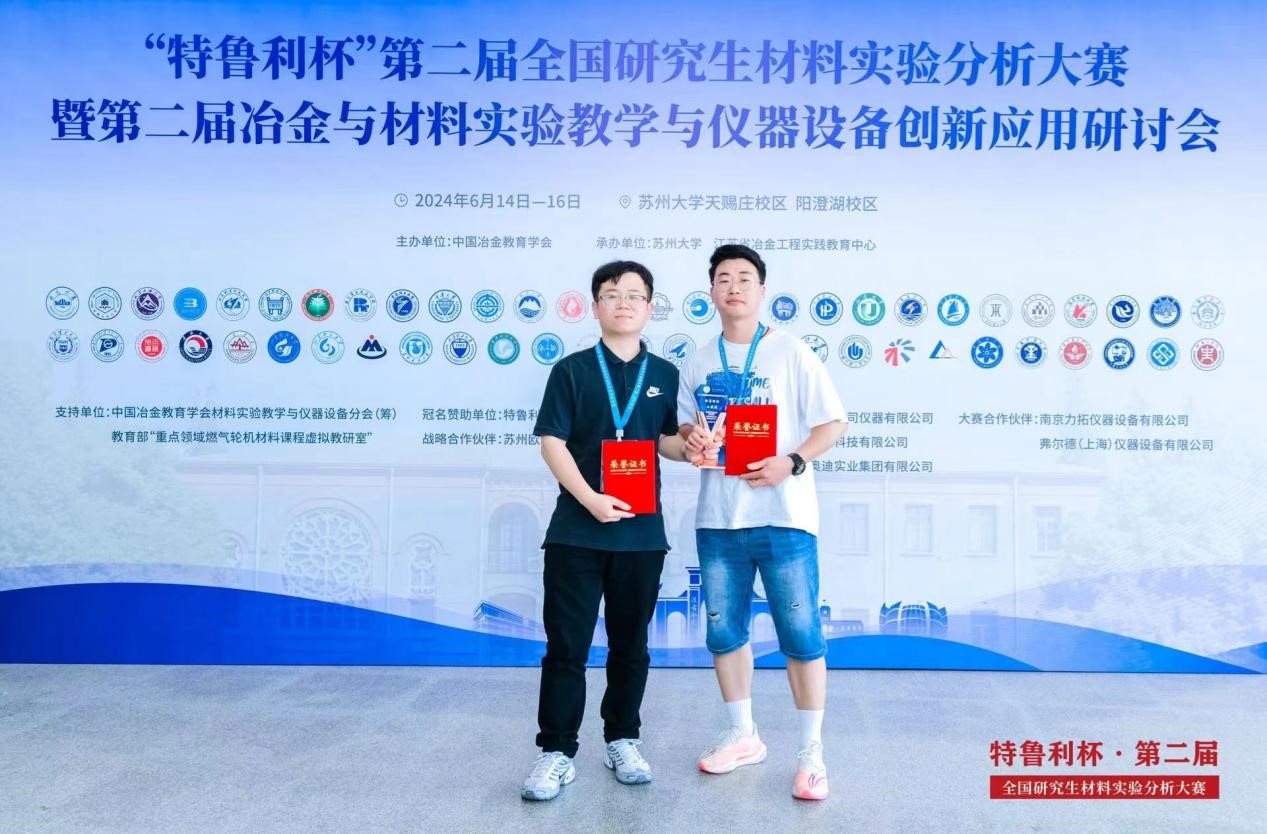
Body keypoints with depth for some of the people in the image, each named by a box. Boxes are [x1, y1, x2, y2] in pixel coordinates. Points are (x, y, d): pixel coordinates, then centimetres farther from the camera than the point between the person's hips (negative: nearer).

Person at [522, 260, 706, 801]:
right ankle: (556, 752, 13)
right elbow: (551, 442, -6)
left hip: (642, 532, 3)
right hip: (576, 531, -2)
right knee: (566, 646, 2)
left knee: (630, 645, 13)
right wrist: (589, 498, -18)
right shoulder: (572, 370, 0)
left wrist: (692, 447, -7)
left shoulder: (665, 375, 8)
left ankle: (622, 741, 28)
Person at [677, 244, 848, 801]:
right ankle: (742, 736, 30)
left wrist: (791, 463, -18)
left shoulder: (791, 353, -2)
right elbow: (683, 426, 18)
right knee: (724, 632, 12)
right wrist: (689, 441, -6)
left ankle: (811, 753, 15)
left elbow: (833, 424, -3)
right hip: (718, 519, 5)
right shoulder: (697, 364, 11)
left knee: (800, 634, 0)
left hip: (782, 516, -4)